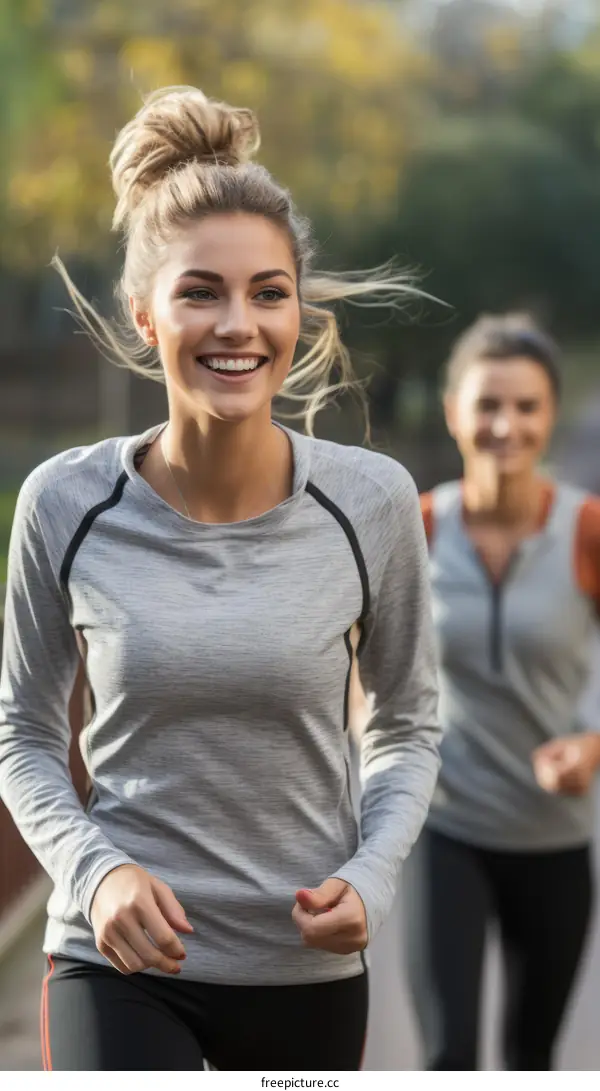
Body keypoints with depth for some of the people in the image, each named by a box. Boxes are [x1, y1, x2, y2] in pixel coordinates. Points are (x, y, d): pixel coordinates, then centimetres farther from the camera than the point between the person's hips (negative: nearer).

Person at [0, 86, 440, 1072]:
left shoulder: (372, 502, -8)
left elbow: (408, 723, 5)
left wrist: (372, 876, -12)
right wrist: (94, 869, -14)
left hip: (309, 965, 2)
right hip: (122, 960, -2)